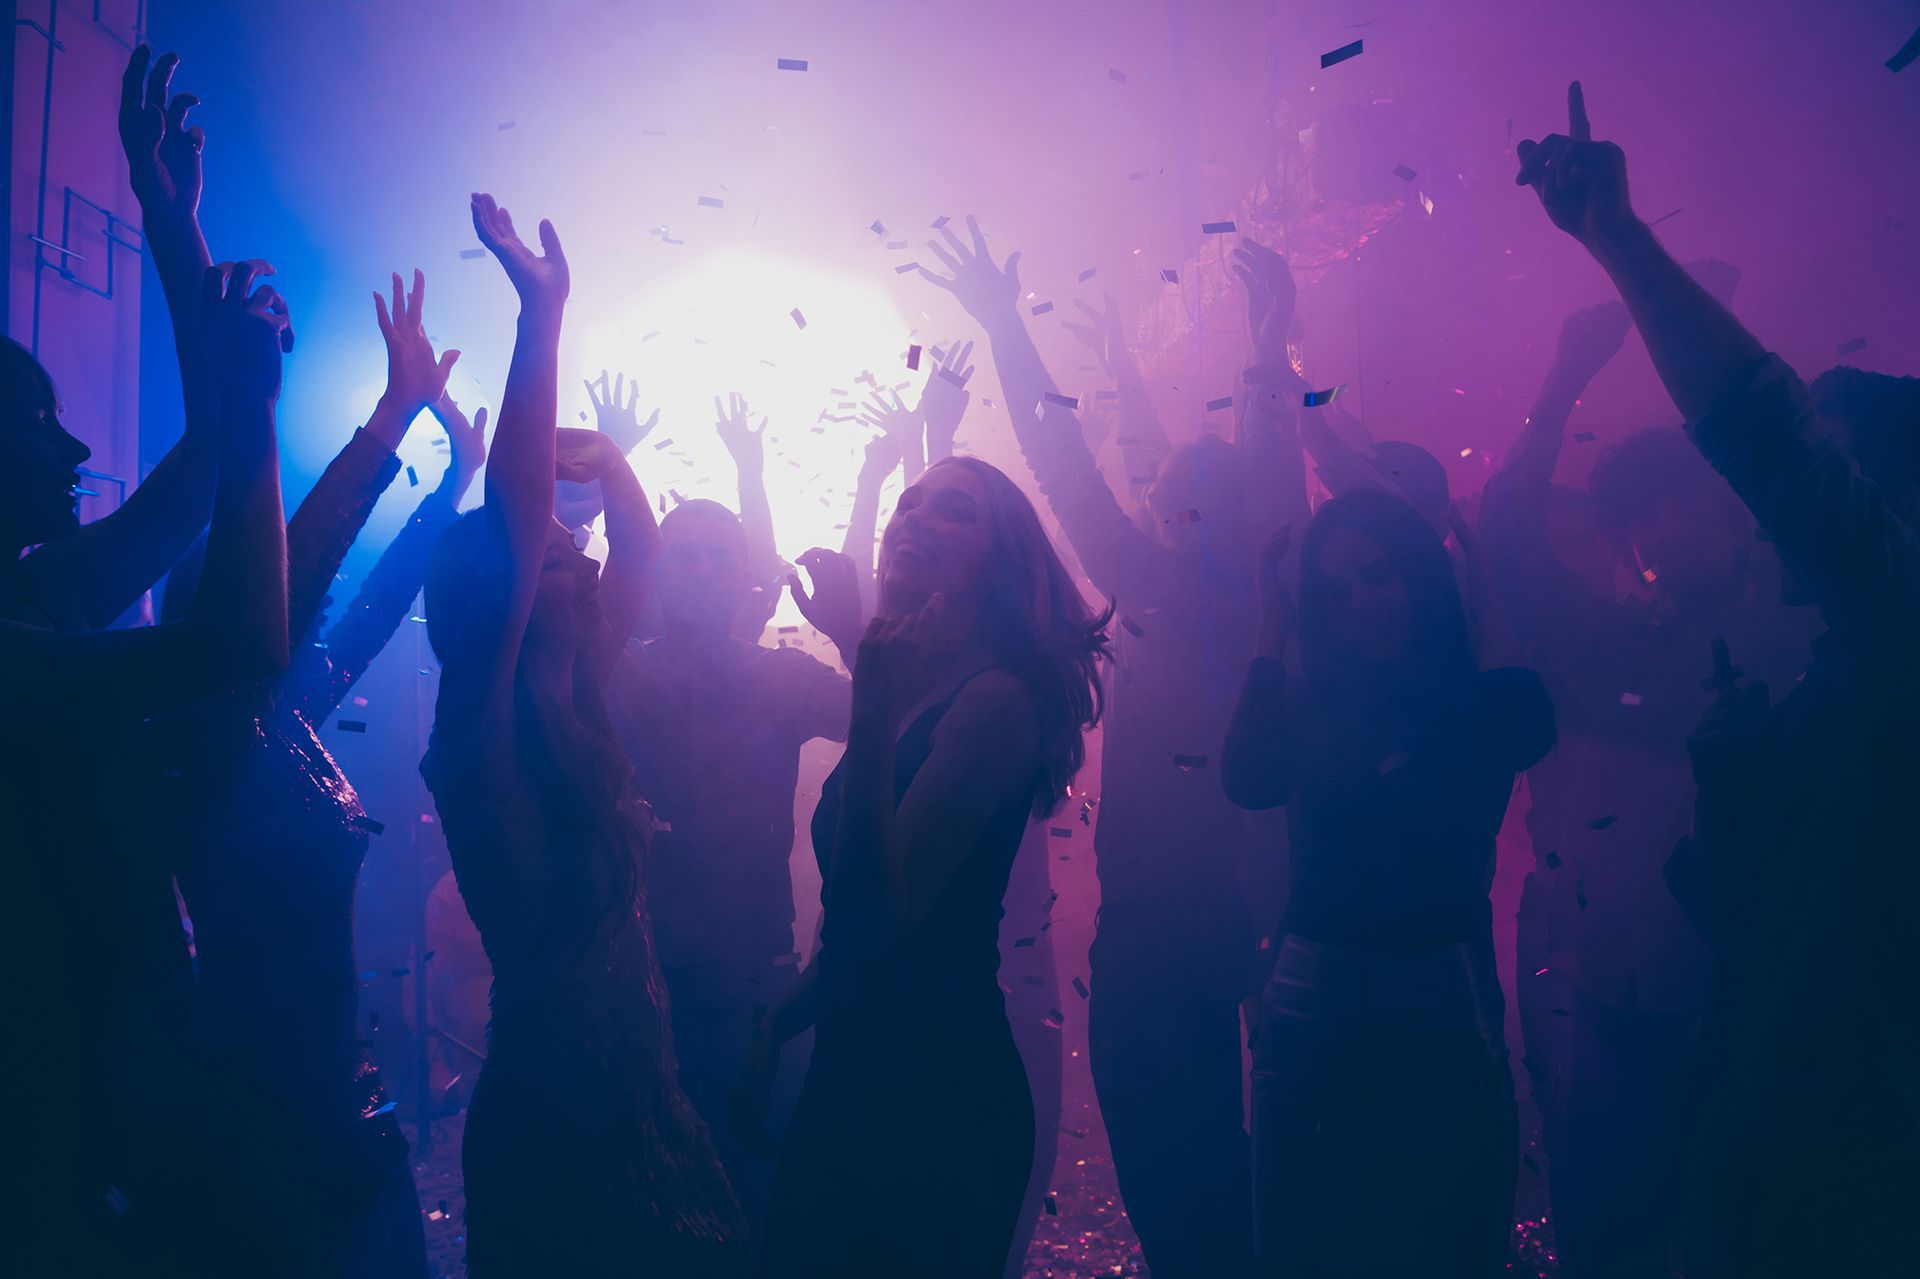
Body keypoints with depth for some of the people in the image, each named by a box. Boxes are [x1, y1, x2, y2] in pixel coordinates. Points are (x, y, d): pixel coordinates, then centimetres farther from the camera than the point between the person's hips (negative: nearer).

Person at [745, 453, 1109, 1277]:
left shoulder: (994, 699, -16)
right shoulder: (910, 686, 9)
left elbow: (882, 911, -24)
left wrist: (873, 716, -28)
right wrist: (777, 1025, 18)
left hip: (936, 1094, -8)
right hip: (853, 1071, 8)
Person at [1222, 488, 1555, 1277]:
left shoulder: (1489, 700, 1)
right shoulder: (1306, 706, 3)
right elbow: (1247, 783, -14)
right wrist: (1273, 634, -10)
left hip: (1443, 1015, -2)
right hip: (1309, 1014, 2)